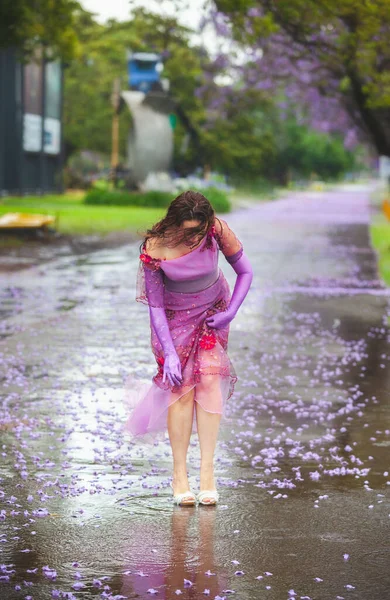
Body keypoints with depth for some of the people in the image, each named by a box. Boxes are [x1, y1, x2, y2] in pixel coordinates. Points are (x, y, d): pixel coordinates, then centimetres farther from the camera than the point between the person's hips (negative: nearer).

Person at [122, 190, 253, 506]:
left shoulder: (218, 231, -24)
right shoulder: (155, 249, -27)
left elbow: (245, 272, -8)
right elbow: (155, 306, -18)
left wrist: (230, 313, -16)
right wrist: (168, 353, -20)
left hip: (212, 312, 1)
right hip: (174, 317, -1)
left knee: (210, 379, -13)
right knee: (181, 388, -10)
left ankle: (207, 471, -12)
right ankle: (179, 475, -3)